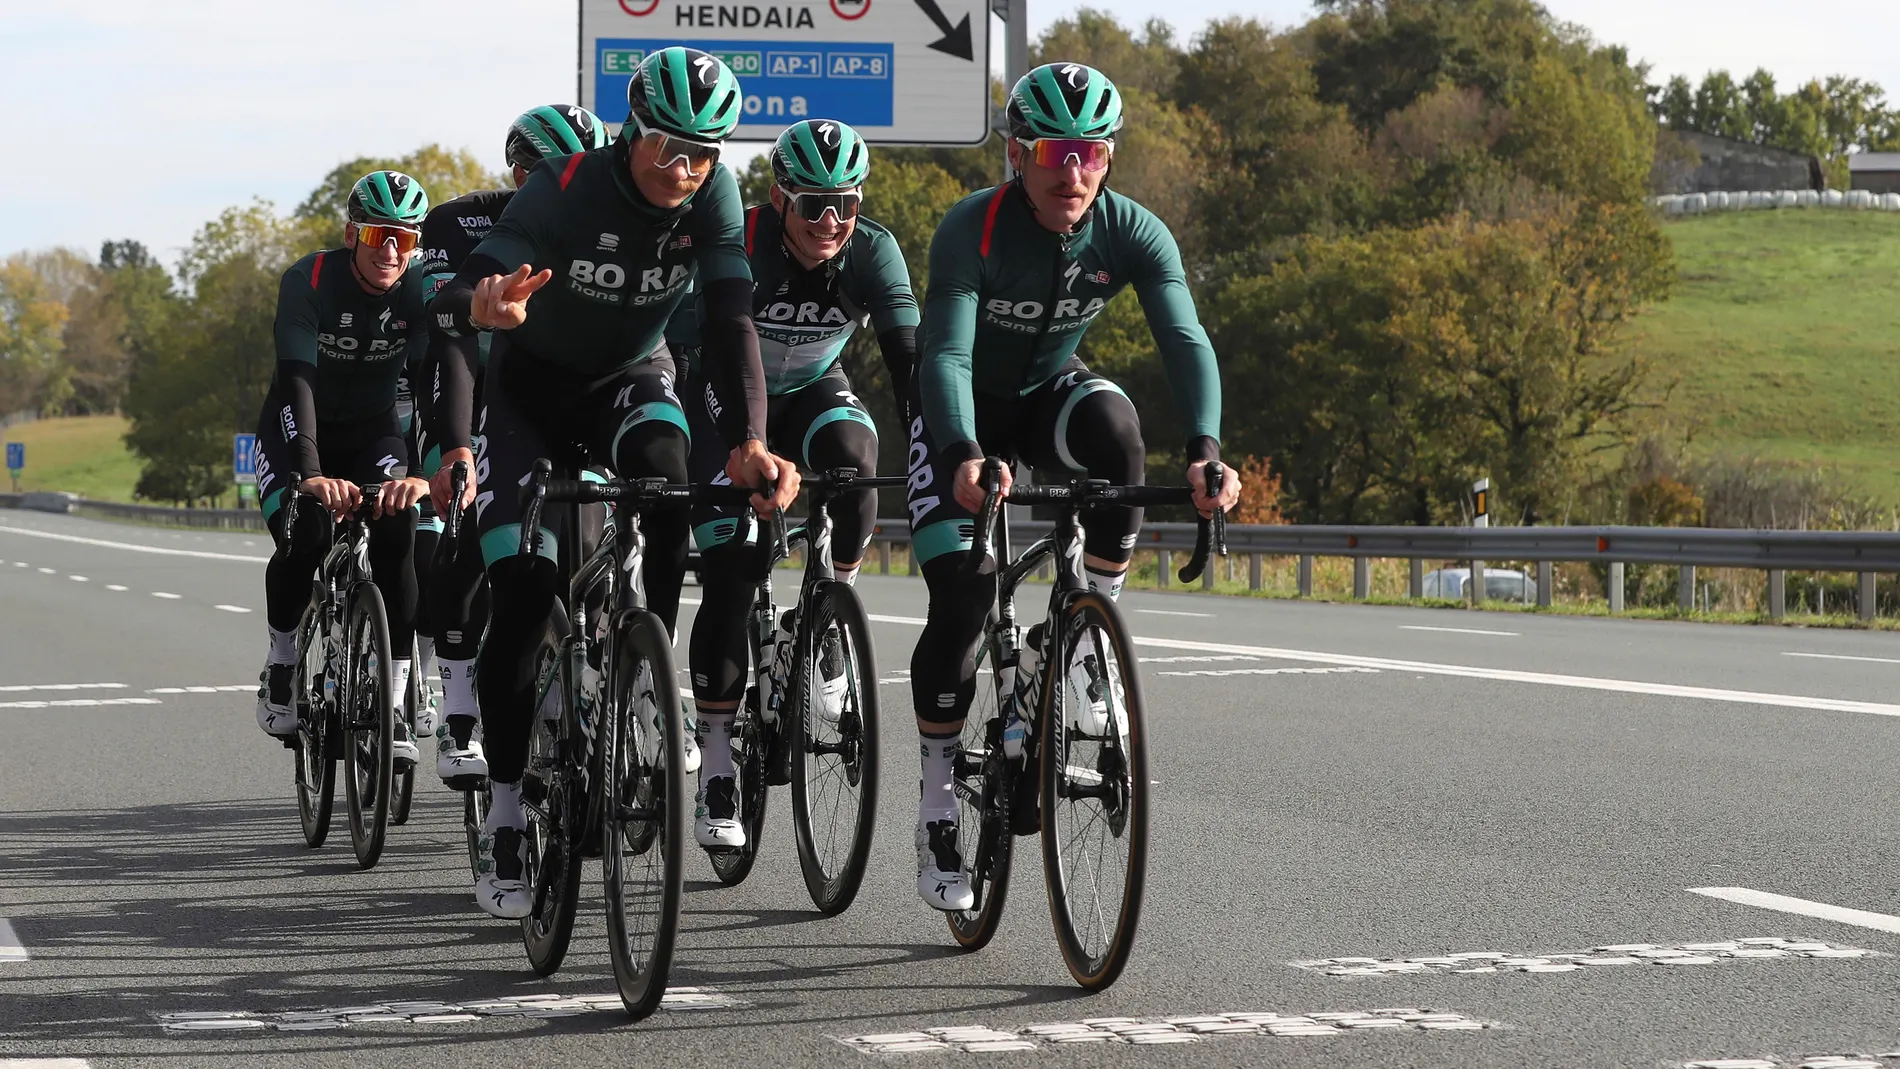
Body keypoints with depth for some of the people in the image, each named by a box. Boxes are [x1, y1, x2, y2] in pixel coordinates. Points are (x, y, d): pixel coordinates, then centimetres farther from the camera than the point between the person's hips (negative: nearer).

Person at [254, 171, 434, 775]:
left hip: (373, 434, 2)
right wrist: (310, 473, -51)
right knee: (303, 538, -28)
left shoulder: (421, 293, -18)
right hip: (299, 432, -2)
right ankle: (282, 666, -1)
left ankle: (392, 705, -14)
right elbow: (297, 379, -36)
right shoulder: (309, 282, -25)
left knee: (397, 534, -23)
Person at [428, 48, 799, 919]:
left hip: (630, 382, 2)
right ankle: (503, 821, -3)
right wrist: (481, 305, -63)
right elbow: (457, 297, -37)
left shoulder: (713, 195, -20)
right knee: (521, 595, -13)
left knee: (664, 481, -32)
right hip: (533, 388, -2)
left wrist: (749, 444, -44)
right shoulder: (565, 189, -28)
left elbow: (729, 323, -29)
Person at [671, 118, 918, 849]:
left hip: (813, 391, 2)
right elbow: (684, 345, -35)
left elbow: (907, 356, -26)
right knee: (728, 579, -11)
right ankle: (715, 767, -3)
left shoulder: (872, 252, -21)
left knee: (853, 458, -34)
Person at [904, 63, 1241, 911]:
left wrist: (1205, 448, -48)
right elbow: (945, 356, -36)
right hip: (964, 411, -2)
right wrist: (966, 458, -54)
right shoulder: (972, 230, -27)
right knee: (959, 606, -15)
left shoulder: (1134, 234, -19)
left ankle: (1083, 646, -18)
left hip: (1050, 394, 2)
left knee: (1115, 428, -34)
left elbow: (1186, 341, -30)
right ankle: (937, 805, 0)